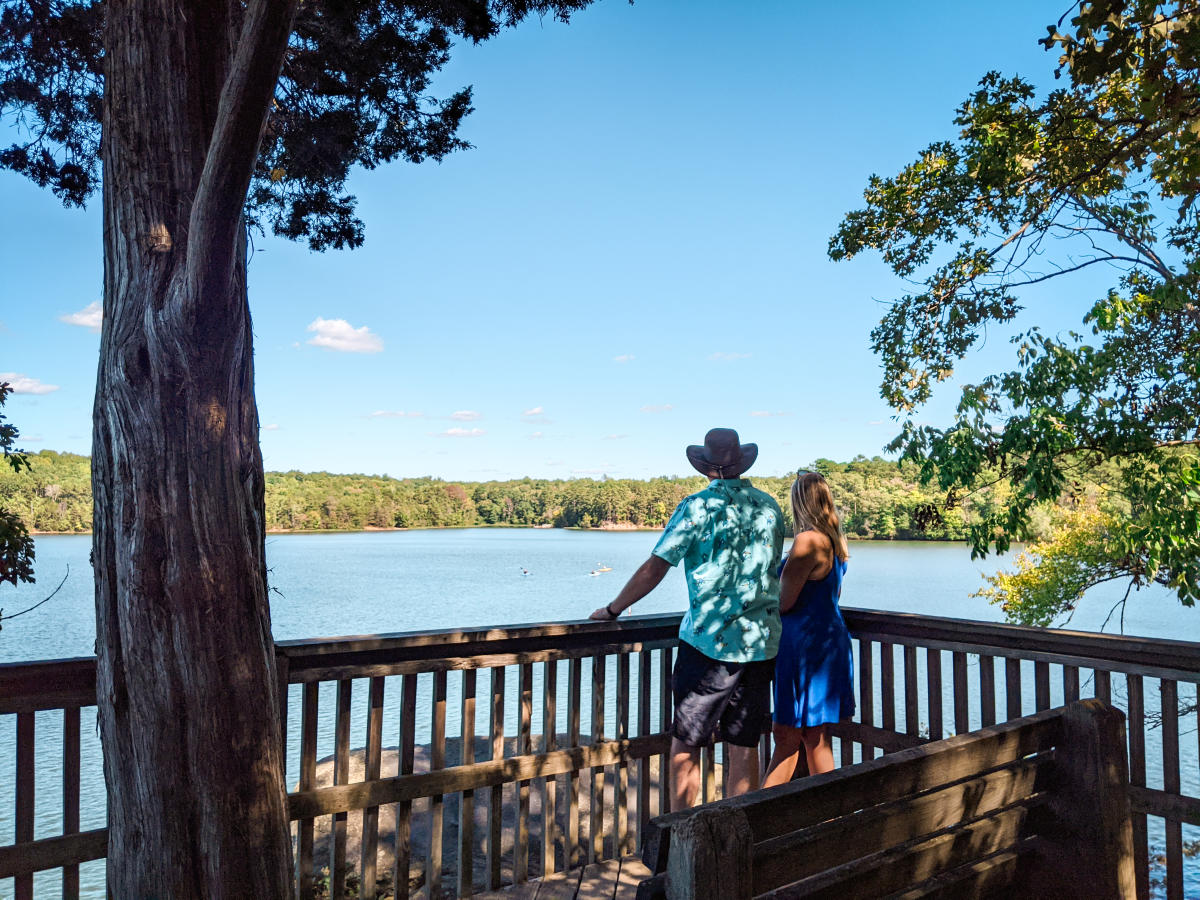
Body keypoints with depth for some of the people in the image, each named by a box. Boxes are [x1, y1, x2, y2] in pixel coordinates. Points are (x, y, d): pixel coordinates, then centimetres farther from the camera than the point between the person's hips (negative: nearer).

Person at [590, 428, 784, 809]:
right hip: (760, 642, 5)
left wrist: (612, 610, 3)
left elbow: (654, 568, -9)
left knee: (685, 746, 6)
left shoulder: (698, 507, -8)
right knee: (744, 746, 11)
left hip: (708, 640, -5)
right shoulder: (769, 507, 8)